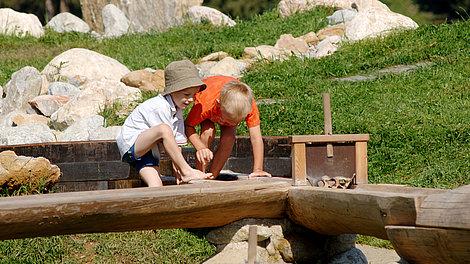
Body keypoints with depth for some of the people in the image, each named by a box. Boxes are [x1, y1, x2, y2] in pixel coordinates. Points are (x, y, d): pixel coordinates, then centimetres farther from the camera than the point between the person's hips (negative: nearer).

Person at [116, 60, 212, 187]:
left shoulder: (177, 111, 7)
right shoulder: (160, 107, -20)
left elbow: (177, 142, 2)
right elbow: (165, 134, -21)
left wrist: (177, 172, -7)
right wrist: (181, 169, -20)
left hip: (147, 152, 9)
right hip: (130, 143, -9)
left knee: (156, 185, -15)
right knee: (163, 129, -33)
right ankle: (187, 171, -31)